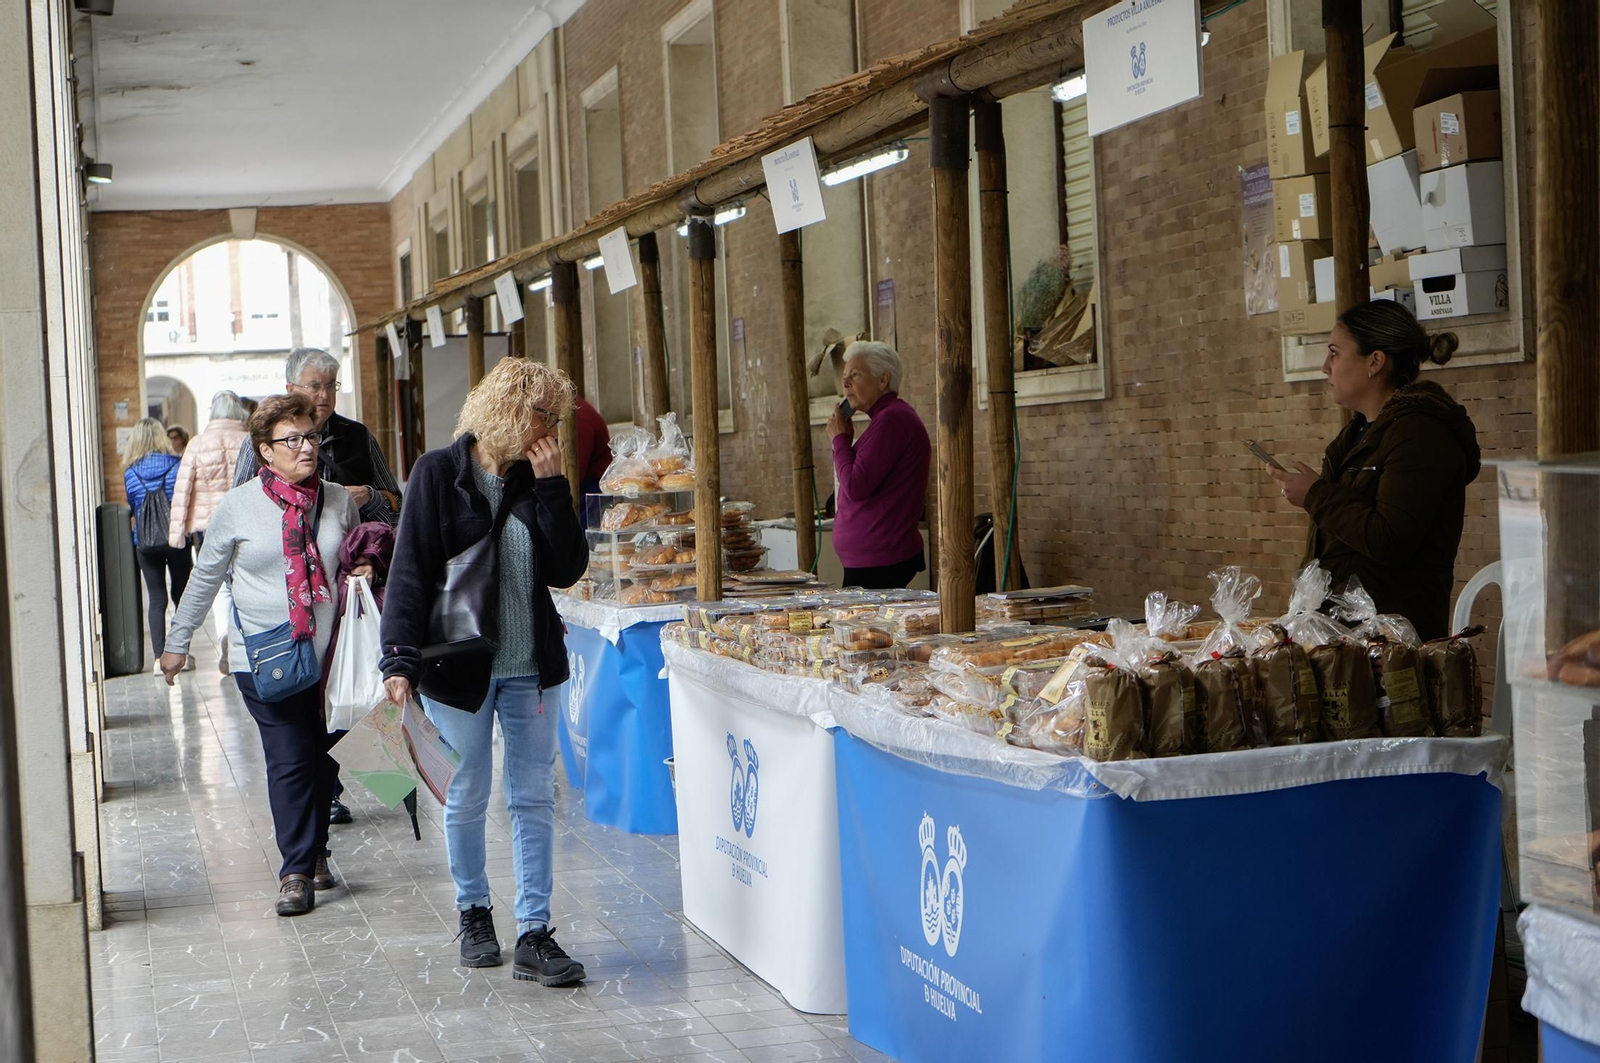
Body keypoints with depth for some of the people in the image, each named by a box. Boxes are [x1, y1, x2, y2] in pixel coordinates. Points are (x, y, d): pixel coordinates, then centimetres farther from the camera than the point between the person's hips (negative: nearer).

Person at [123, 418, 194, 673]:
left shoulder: (130, 473, 0)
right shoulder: (176, 466, -4)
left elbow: (132, 508, 10)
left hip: (144, 543, 1)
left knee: (156, 599, 5)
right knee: (181, 595, 11)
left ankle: (159, 657, -1)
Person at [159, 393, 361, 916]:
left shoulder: (338, 501, 6)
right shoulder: (238, 507, -1)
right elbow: (205, 579, 8)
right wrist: (177, 641, 12)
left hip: (329, 656, 3)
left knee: (323, 756, 6)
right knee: (290, 760, -9)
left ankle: (315, 854, 22)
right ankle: (297, 872, -5)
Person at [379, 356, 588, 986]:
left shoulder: (537, 477, 6)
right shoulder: (440, 473, -7)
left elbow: (567, 569, -3)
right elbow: (411, 571, -11)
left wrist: (551, 486, -10)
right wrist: (400, 659, -19)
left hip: (529, 667, 4)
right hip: (460, 666, -4)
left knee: (534, 797, 3)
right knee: (467, 798, 9)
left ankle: (534, 934, 7)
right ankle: (474, 914, 29)